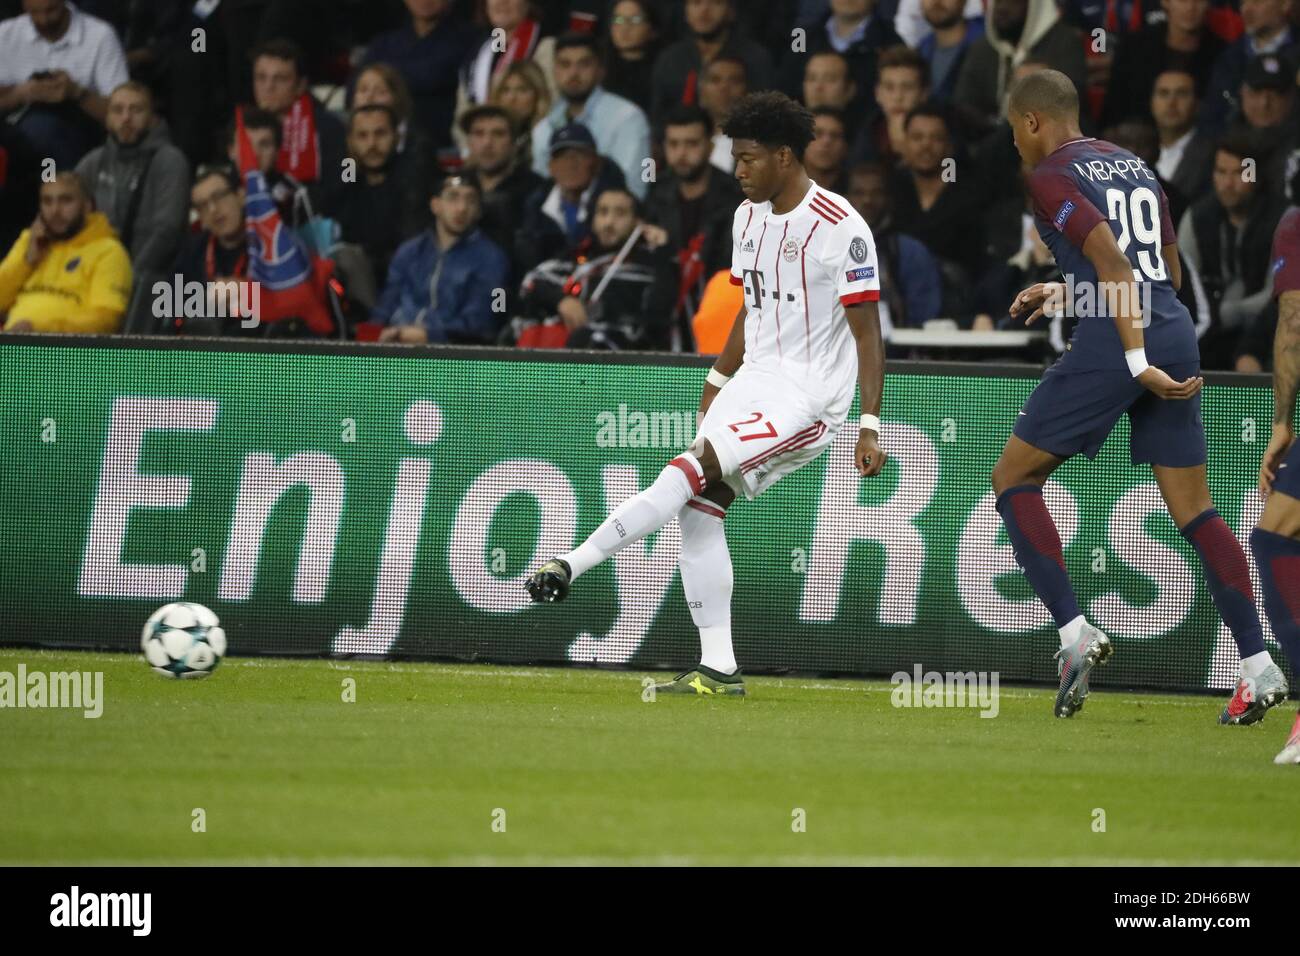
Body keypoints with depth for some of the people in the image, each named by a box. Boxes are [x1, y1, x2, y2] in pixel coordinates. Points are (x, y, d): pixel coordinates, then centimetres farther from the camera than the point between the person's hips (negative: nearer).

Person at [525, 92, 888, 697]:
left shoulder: (840, 228, -15)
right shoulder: (749, 216, 10)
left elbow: (867, 334, -14)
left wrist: (870, 427, -18)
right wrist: (716, 385, 20)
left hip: (810, 396, -8)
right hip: (754, 378, 8)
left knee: (689, 471, -23)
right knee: (699, 509, -2)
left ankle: (571, 565, -24)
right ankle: (718, 670, 1)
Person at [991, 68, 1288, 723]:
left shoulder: (1051, 176, -3)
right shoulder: (1136, 166, 20)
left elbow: (1113, 263, -15)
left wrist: (1137, 362, -21)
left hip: (1113, 344, -7)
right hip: (1175, 336, 7)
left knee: (1014, 478, 7)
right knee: (1192, 508, 8)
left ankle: (1074, 631, -6)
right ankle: (1258, 666, -2)